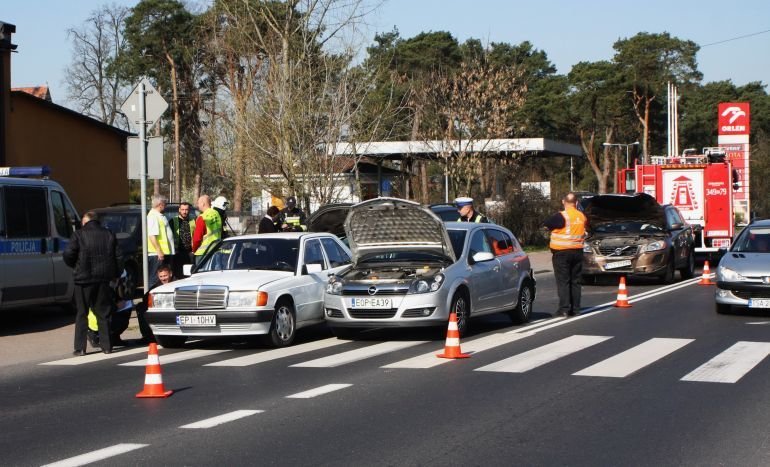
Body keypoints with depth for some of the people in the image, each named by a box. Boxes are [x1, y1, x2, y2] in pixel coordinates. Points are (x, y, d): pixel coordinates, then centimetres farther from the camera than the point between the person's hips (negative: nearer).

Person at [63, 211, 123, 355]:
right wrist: (115, 274, 18)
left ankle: (80, 347, 2)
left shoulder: (79, 235, -5)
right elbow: (119, 257, 7)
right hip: (103, 279, 3)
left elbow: (68, 255, -11)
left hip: (84, 279, -3)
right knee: (103, 314, 11)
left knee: (82, 314, 4)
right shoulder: (109, 235, 8)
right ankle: (106, 346, 9)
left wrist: (75, 267, 9)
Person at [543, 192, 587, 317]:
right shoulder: (582, 216, 5)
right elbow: (586, 226, 17)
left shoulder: (561, 216, -15)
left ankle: (564, 308, -11)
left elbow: (546, 224, -11)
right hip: (577, 252, 5)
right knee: (575, 281, 11)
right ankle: (575, 308, 10)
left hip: (561, 253, -5)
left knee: (563, 281, -4)